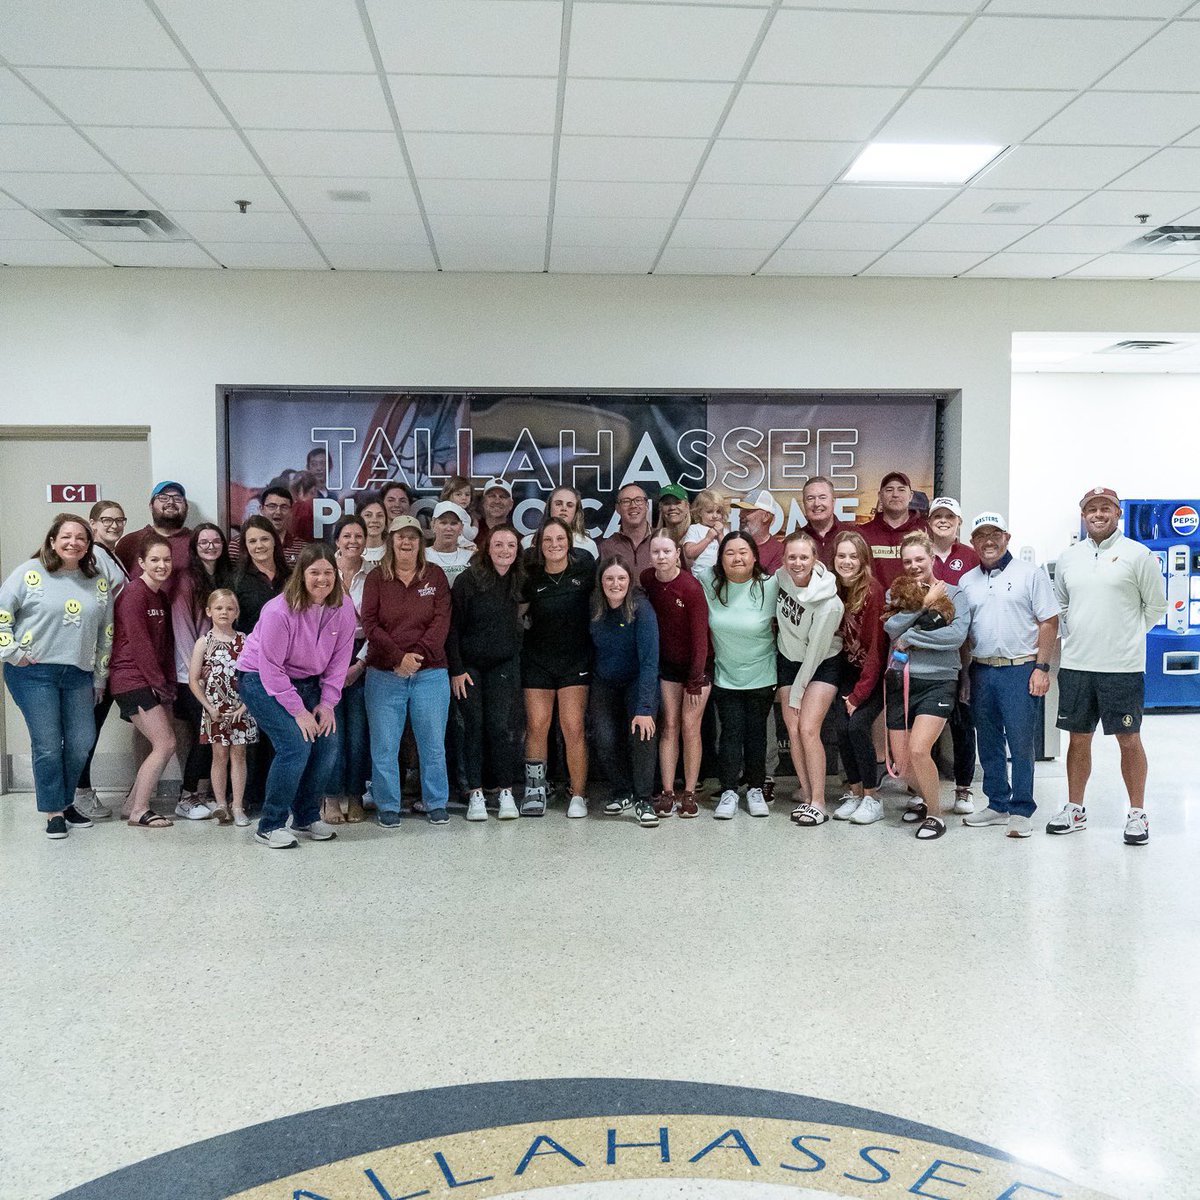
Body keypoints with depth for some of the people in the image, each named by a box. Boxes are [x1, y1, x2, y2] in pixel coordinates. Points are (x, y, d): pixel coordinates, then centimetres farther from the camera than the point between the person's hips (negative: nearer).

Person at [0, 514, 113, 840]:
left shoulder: (99, 582, 8)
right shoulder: (31, 572, -4)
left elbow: (106, 635, 13)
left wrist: (100, 678, 13)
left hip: (79, 675, 4)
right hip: (34, 672, -4)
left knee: (81, 743, 5)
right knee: (48, 745, -2)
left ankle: (66, 801, 26)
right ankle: (54, 811, 13)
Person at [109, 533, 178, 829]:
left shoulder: (162, 596, 14)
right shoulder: (134, 593, -13)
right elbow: (139, 643, -17)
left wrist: (169, 683, 3)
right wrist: (160, 683, -13)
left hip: (153, 682, 9)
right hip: (131, 680, -9)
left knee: (164, 746, 8)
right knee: (165, 744, -11)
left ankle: (133, 803, 19)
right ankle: (139, 811, -2)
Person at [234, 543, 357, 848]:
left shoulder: (343, 608, -9)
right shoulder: (279, 610, -26)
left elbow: (339, 659, -1)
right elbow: (271, 668, -23)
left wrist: (327, 702, -7)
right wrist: (298, 711, -21)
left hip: (306, 681, 6)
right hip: (260, 678, -6)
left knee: (327, 745, -3)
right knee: (296, 746, -19)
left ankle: (307, 818, 16)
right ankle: (270, 826, -6)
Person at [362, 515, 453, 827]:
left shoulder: (435, 576, 7)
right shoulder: (376, 578, 4)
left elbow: (442, 620, -2)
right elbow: (369, 624, -3)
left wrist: (418, 654, -15)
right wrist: (398, 658, -15)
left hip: (430, 673, 1)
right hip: (384, 675, 0)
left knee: (433, 743, 6)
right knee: (384, 745, 3)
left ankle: (436, 804, 19)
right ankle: (388, 807, 16)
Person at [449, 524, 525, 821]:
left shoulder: (520, 582, 3)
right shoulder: (468, 580, -9)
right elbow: (452, 627, -8)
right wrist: (456, 669, -11)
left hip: (504, 664, 2)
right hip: (469, 664, -2)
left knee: (500, 725, -6)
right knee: (474, 726, -3)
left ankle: (507, 793, 3)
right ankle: (475, 794, 5)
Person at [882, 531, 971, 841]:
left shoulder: (952, 594, 1)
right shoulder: (895, 593, 10)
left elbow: (957, 635, -16)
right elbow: (891, 628, -8)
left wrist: (910, 638, -11)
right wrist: (922, 603, -13)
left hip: (937, 682, -4)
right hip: (899, 682, 4)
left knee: (918, 750, -22)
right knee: (901, 763, 6)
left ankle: (935, 814, 1)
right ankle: (925, 796, 38)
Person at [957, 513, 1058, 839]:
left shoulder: (1030, 574, -1)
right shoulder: (967, 581, 12)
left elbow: (1049, 622, -3)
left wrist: (1041, 668, -10)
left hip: (1019, 669, -5)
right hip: (981, 671, 5)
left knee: (1021, 743, -1)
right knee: (989, 743, 11)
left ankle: (1021, 811, 7)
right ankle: (997, 805, 23)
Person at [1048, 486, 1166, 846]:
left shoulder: (1138, 555, -3)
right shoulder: (1068, 557, 9)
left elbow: (1156, 606, 2)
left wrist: (1127, 635, 3)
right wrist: (1076, 637, 10)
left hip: (1123, 667, -4)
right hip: (1076, 665, 4)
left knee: (1129, 739, 3)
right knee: (1078, 737, 11)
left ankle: (1137, 814, 14)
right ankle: (1075, 810, 21)